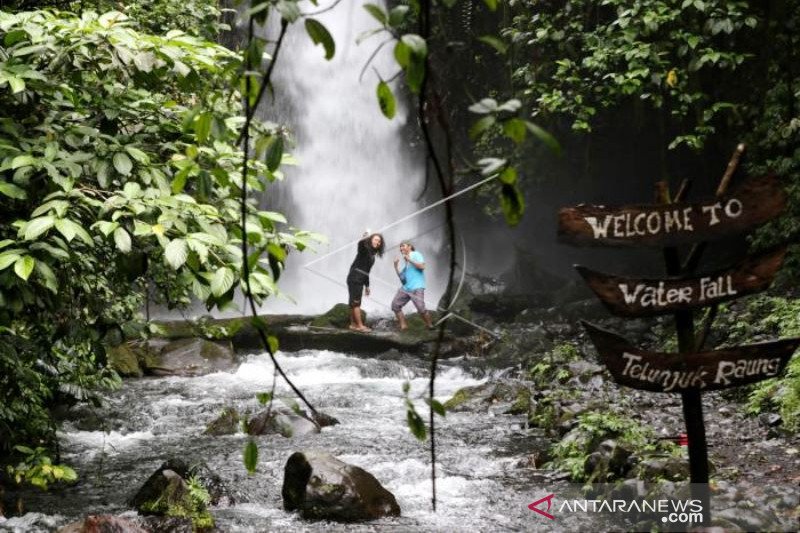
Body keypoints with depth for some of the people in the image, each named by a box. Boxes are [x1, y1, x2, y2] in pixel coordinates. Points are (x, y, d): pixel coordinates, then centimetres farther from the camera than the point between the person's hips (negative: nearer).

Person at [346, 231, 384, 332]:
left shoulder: (372, 254, 18)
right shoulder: (364, 249, -6)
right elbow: (360, 243, -32)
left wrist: (367, 285, 24)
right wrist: (366, 237, -53)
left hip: (359, 280, 9)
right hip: (355, 278, -9)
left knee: (354, 303, 11)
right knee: (356, 302, -8)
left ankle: (353, 324, 15)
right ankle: (360, 326, -10)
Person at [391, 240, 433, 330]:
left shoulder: (416, 255, 1)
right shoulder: (405, 262, 22)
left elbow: (422, 266, -15)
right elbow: (401, 276, 20)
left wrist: (409, 260, -14)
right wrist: (396, 266, 11)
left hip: (416, 288, -8)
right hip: (405, 287, 8)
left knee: (421, 308, -18)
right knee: (395, 305, 0)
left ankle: (429, 325, 0)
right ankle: (403, 325, 5)